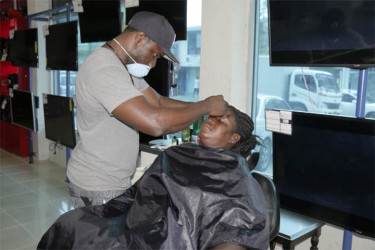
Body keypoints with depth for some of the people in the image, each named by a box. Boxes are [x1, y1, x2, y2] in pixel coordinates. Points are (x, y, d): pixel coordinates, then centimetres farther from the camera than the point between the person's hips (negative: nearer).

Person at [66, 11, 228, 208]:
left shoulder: (122, 66, 8)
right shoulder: (105, 70, -26)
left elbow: (158, 103, 6)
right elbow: (155, 123, -36)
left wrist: (201, 108, -5)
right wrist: (206, 106, -23)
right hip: (97, 187, -9)